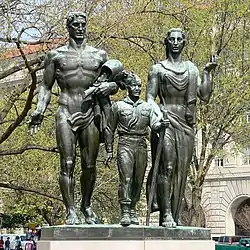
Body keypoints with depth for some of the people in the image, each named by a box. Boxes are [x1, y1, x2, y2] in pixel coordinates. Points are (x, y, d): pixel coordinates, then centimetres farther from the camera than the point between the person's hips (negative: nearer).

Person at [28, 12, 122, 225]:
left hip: (90, 114, 2)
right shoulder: (56, 55, 10)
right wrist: (40, 110, -4)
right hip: (66, 113, -1)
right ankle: (71, 211, -3)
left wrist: (110, 86, -6)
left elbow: (115, 83, 18)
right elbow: (46, 87, 11)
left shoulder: (100, 55, 13)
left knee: (90, 165, 4)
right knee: (67, 164, -7)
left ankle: (87, 205, 21)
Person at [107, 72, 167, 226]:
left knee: (138, 180, 4)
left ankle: (133, 210, 15)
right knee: (126, 178, -14)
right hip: (125, 144, -3)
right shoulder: (119, 106, 9)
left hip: (142, 145, 3)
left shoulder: (147, 107, 16)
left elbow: (154, 124, 2)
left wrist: (161, 124, -22)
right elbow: (111, 129, 10)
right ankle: (125, 213, -14)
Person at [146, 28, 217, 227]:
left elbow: (205, 96, 10)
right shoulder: (158, 69, 10)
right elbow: (149, 98, 4)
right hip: (165, 121, -3)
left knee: (182, 169, 0)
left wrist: (207, 72, 2)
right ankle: (166, 213, -17)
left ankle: (174, 215, 4)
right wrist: (158, 113, -14)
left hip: (186, 124, 3)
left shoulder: (192, 69, 18)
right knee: (167, 166, -17)